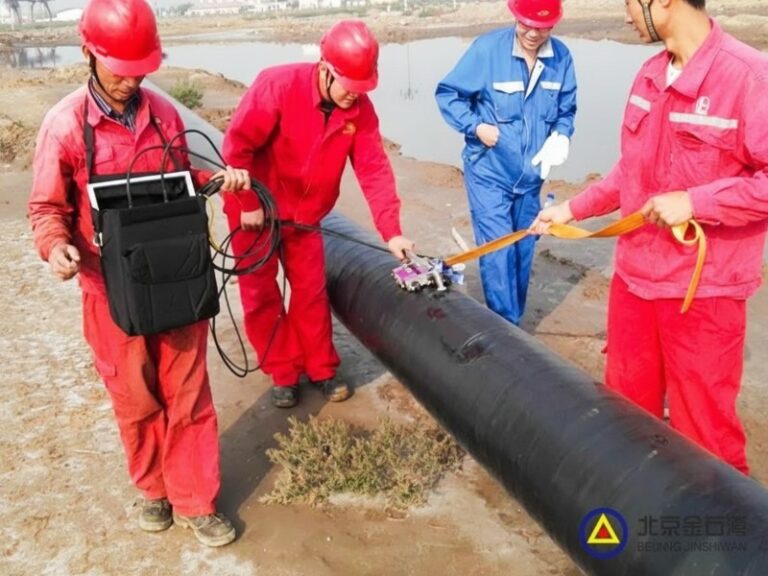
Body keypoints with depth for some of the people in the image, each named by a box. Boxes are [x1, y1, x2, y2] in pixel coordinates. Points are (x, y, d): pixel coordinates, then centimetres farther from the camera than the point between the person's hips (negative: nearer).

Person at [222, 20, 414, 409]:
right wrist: (248, 203, -18)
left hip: (304, 216, 4)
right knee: (260, 294, 5)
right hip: (254, 210, -3)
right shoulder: (278, 85, -26)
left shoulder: (360, 109, -12)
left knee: (311, 291, 8)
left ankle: (320, 368, 24)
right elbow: (237, 144, -23)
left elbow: (374, 170, -13)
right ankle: (283, 374, 20)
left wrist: (391, 231, -19)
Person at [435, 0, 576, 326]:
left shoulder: (561, 57, -5)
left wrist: (560, 136, -12)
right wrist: (475, 126, -19)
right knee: (498, 254, -7)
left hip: (530, 176, 4)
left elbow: (566, 110, 7)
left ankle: (513, 324, 31)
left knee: (523, 252, 14)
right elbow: (447, 94, -7)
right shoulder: (487, 49, -15)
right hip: (489, 174, -4)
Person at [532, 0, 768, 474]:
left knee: (703, 427, 6)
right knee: (626, 411, 20)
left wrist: (693, 202, -22)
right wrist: (572, 209, 16)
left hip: (703, 289, -7)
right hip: (634, 275, 7)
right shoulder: (650, 75, 6)